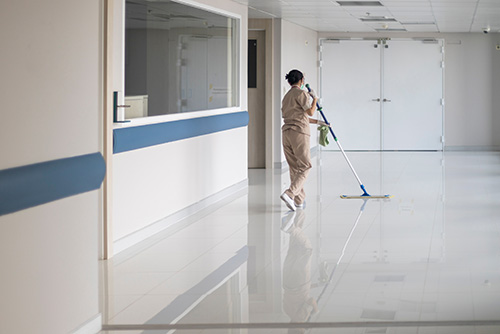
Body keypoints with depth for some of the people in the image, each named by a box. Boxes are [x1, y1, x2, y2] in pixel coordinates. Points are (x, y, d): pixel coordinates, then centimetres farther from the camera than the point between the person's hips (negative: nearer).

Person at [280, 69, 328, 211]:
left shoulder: (287, 96, 20)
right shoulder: (301, 93, -6)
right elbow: (310, 112, -9)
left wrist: (318, 122, 31)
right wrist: (315, 98, 7)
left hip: (286, 133, 8)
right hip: (299, 132, -8)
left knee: (294, 167, 13)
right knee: (304, 167, -4)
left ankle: (299, 200, 17)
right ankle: (289, 194, -21)